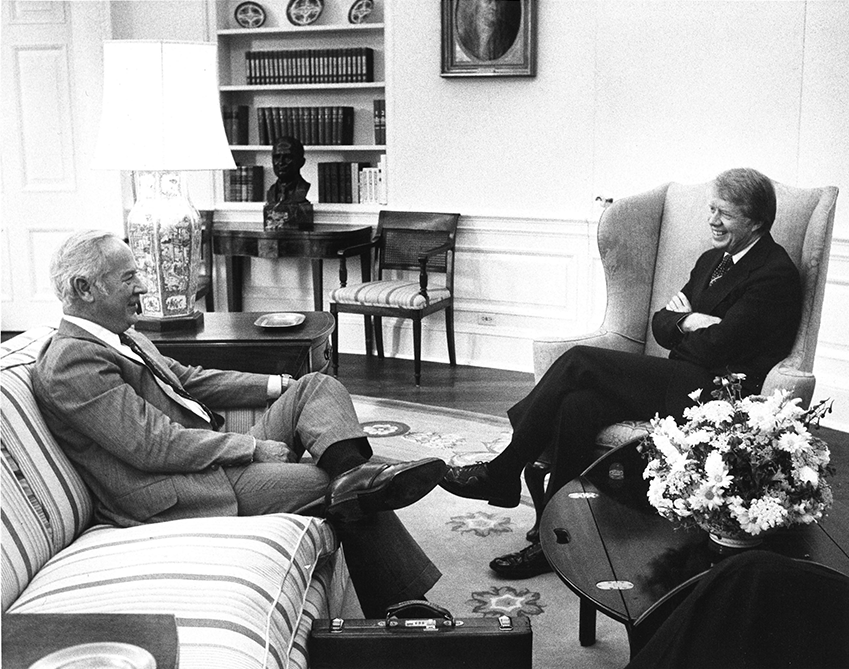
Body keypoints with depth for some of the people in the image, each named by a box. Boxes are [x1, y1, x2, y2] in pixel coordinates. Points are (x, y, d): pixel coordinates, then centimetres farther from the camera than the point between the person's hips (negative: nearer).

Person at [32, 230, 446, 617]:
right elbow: (154, 445, -22)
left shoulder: (122, 339, 16)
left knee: (317, 386, -1)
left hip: (213, 459, 10)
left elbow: (190, 380, 22)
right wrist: (255, 448, -18)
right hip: (179, 496, -10)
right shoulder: (71, 363, -16)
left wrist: (279, 386, 12)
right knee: (350, 497, -13)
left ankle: (352, 472, -29)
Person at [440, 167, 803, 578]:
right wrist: (688, 322, -5)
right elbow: (660, 325, 16)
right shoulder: (712, 260, 21)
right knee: (578, 403, -19)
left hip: (717, 391, -8)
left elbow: (714, 346, -15)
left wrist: (681, 320, 4)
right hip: (678, 383, 8)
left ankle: (503, 472, -10)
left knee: (580, 360, -18)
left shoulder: (775, 274, -7)